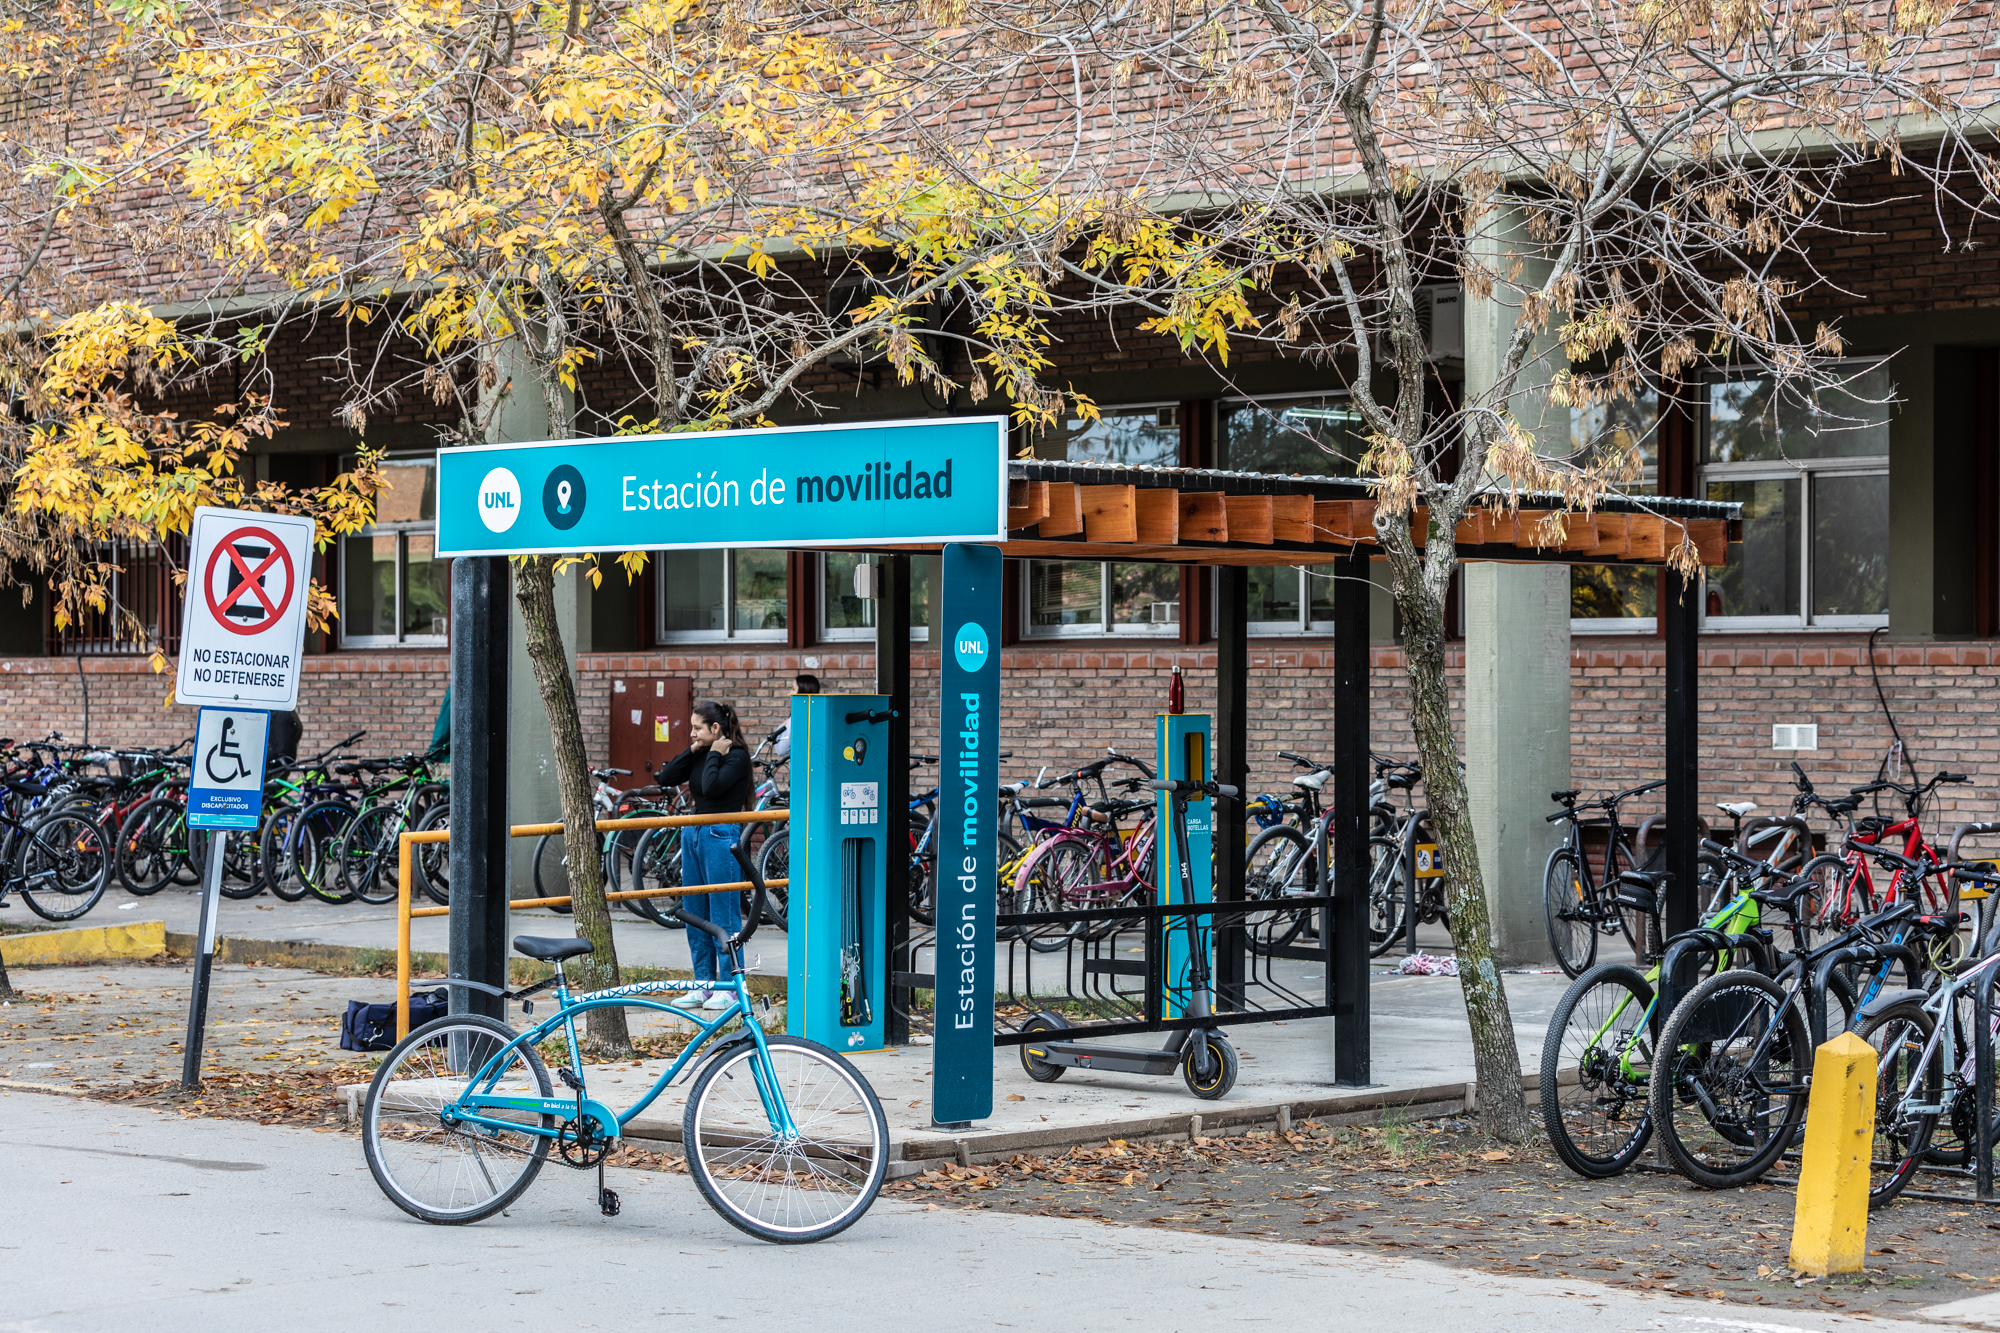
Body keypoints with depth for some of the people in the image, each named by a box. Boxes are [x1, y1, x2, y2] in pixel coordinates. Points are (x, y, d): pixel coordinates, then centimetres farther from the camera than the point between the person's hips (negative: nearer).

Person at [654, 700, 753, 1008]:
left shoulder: (737, 756, -9)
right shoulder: (701, 755, 12)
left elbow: (712, 786, -23)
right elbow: (665, 778, 6)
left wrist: (714, 755, -10)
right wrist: (693, 751, 1)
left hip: (722, 836, -8)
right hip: (693, 834, 8)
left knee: (723, 915, -5)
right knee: (694, 915, 10)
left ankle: (729, 987, 1)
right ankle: (704, 985, 16)